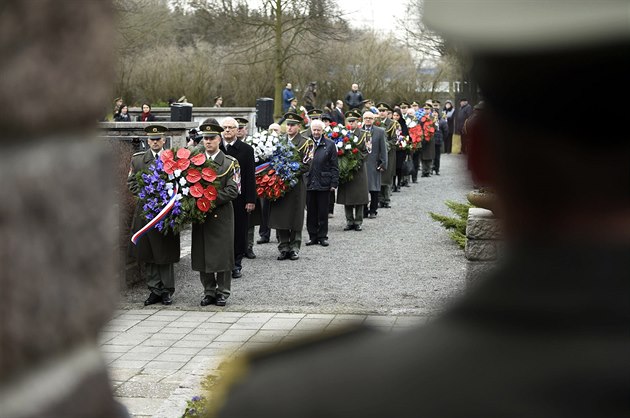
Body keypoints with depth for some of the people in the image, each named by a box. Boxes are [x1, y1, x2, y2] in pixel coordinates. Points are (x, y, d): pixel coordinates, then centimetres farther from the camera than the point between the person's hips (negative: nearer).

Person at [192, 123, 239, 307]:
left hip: (221, 215, -3)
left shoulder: (230, 163, 0)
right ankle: (209, 292, 15)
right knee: (203, 255, 5)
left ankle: (223, 292, 11)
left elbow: (232, 191, -8)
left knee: (222, 255, 0)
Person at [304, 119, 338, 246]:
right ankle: (312, 236, 16)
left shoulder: (330, 145, 2)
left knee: (323, 212, 5)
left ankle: (322, 236, 14)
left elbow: (334, 166, 2)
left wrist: (334, 183, -3)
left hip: (323, 183, -1)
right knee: (311, 211, 7)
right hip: (309, 183, 1)